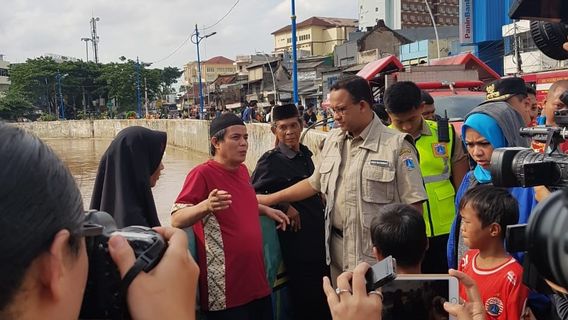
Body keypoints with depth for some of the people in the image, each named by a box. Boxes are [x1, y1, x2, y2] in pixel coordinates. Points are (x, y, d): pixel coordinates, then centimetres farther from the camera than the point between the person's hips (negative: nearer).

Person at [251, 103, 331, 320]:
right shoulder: (270, 160, -11)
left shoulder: (305, 154, 10)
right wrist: (284, 207, -17)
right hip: (296, 237, -7)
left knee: (325, 293, 16)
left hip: (318, 234, 7)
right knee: (305, 296, 4)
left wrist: (320, 199, 7)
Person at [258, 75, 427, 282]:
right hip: (339, 253, 6)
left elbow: (413, 204, -11)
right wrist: (270, 199, 14)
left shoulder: (396, 145, -11)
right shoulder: (333, 141, 9)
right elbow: (314, 183, 17)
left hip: (379, 256, -5)